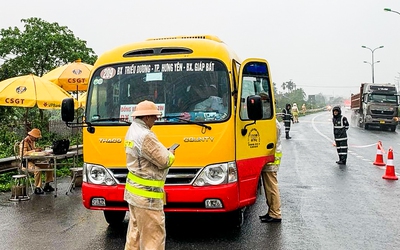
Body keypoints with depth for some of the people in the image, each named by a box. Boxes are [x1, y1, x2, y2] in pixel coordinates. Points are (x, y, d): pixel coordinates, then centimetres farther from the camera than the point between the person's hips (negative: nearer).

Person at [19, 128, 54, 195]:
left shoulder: (33, 141, 14)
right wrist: (34, 151, -29)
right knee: (37, 169, -36)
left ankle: (47, 185, 6)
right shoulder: (24, 142, -14)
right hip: (26, 162, -9)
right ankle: (37, 188, -26)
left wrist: (37, 149, 4)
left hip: (33, 161, 9)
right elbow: (24, 153, -26)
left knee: (49, 166, 0)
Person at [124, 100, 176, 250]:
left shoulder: (132, 131, 11)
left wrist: (164, 152, 6)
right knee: (153, 235, -3)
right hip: (146, 195, -10)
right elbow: (164, 161, -18)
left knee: (135, 231, 19)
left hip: (134, 191, 10)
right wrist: (171, 154, 3)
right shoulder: (145, 136, -21)